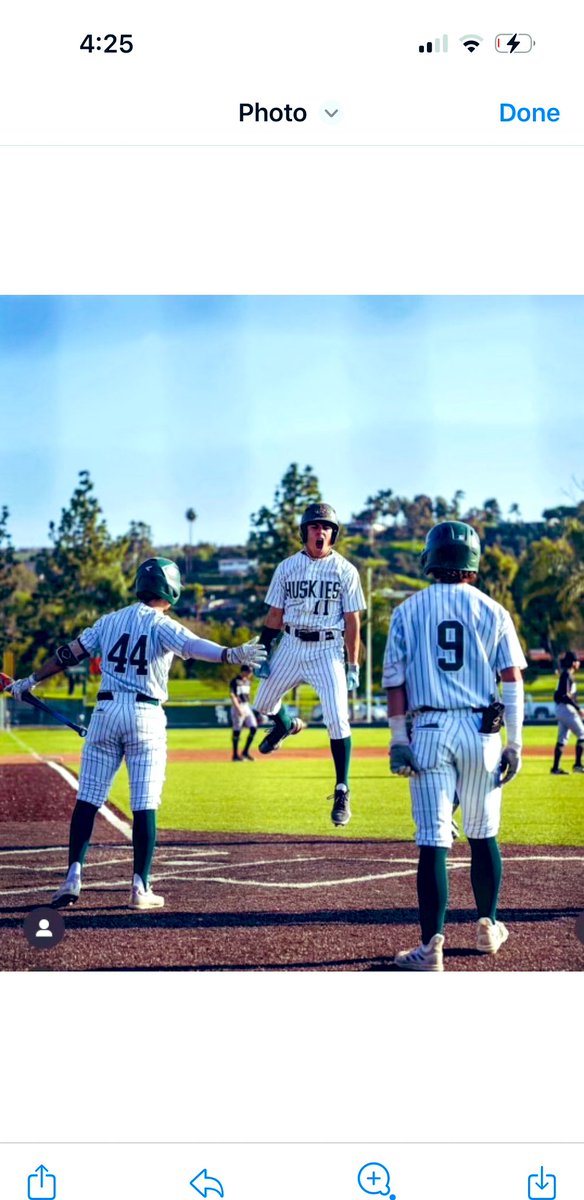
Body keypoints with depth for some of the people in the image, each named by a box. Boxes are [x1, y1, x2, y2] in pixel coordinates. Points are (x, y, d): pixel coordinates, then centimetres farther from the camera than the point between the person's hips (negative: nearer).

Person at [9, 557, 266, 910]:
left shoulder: (110, 621, 12)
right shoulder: (162, 625, -2)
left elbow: (70, 654, 15)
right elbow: (192, 645, -22)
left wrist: (31, 681, 25)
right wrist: (230, 654, -37)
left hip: (106, 711, 4)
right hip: (146, 715, -4)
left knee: (88, 798, 7)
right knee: (145, 805, -1)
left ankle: (74, 875, -2)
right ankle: (140, 887, -2)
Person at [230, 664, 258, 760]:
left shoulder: (248, 681, 13)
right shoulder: (235, 681, -11)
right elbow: (233, 696, -17)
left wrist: (248, 708, 17)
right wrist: (238, 709, -25)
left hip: (247, 707, 8)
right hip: (238, 707, -8)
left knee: (253, 728, 0)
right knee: (237, 731, -4)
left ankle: (245, 752, 9)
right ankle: (235, 755, 3)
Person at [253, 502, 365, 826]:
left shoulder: (345, 570, -2)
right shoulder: (287, 567, 5)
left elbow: (352, 621, -2)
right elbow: (275, 614, 9)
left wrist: (353, 667, -5)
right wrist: (263, 653, 3)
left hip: (328, 650, -3)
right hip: (291, 645, 3)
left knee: (337, 719, -12)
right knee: (263, 703, 12)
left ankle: (342, 791, -3)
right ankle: (287, 724, 48)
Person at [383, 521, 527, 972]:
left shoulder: (409, 611, 5)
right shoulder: (492, 611, 4)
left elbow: (395, 680, 2)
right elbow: (513, 679, 1)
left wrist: (398, 740, 6)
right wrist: (515, 744, 5)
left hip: (428, 732, -1)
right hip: (481, 731, 1)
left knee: (433, 840, -4)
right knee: (483, 834, 16)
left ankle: (432, 947, -9)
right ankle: (489, 928, 29)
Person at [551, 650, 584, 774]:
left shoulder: (565, 674, 16)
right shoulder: (567, 675, -12)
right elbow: (566, 695, -20)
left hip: (561, 709, 9)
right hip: (566, 708, -9)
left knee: (562, 739, 8)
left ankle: (555, 768, 6)